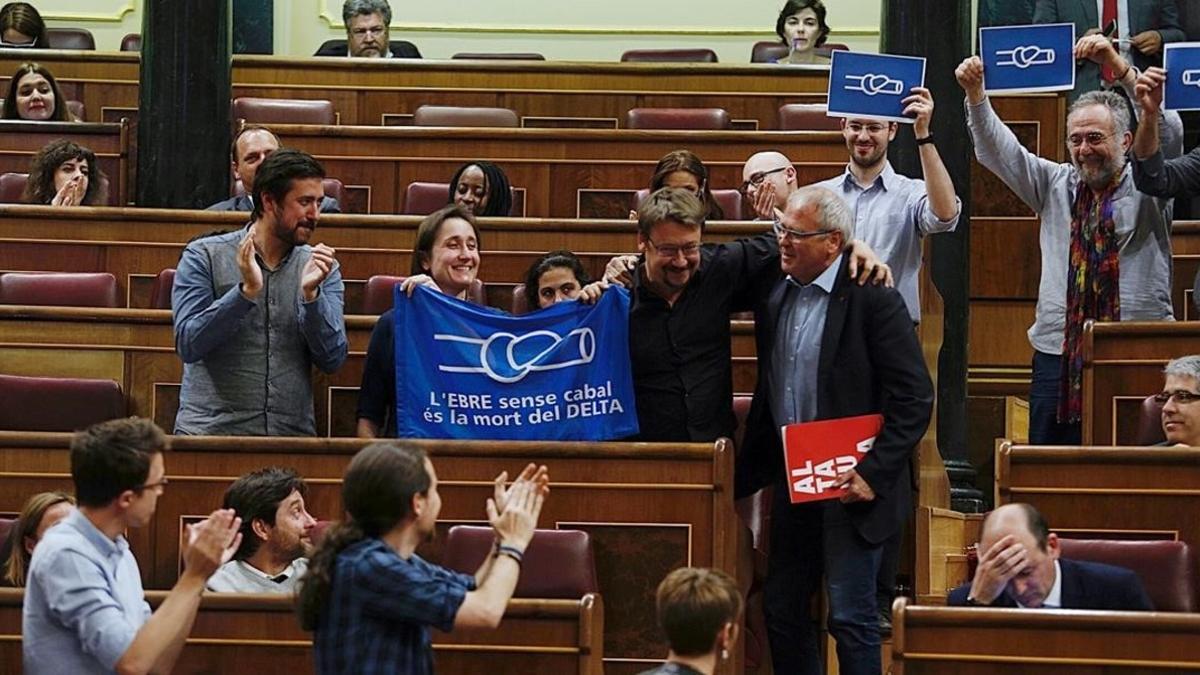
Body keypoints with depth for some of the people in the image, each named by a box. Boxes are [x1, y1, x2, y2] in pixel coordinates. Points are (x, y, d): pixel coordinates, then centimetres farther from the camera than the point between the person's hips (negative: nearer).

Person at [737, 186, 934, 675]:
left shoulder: (873, 299, -13)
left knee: (851, 617, -4)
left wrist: (874, 473, -17)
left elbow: (914, 398, -14)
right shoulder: (773, 295, 6)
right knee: (781, 611, 12)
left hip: (851, 487, -7)